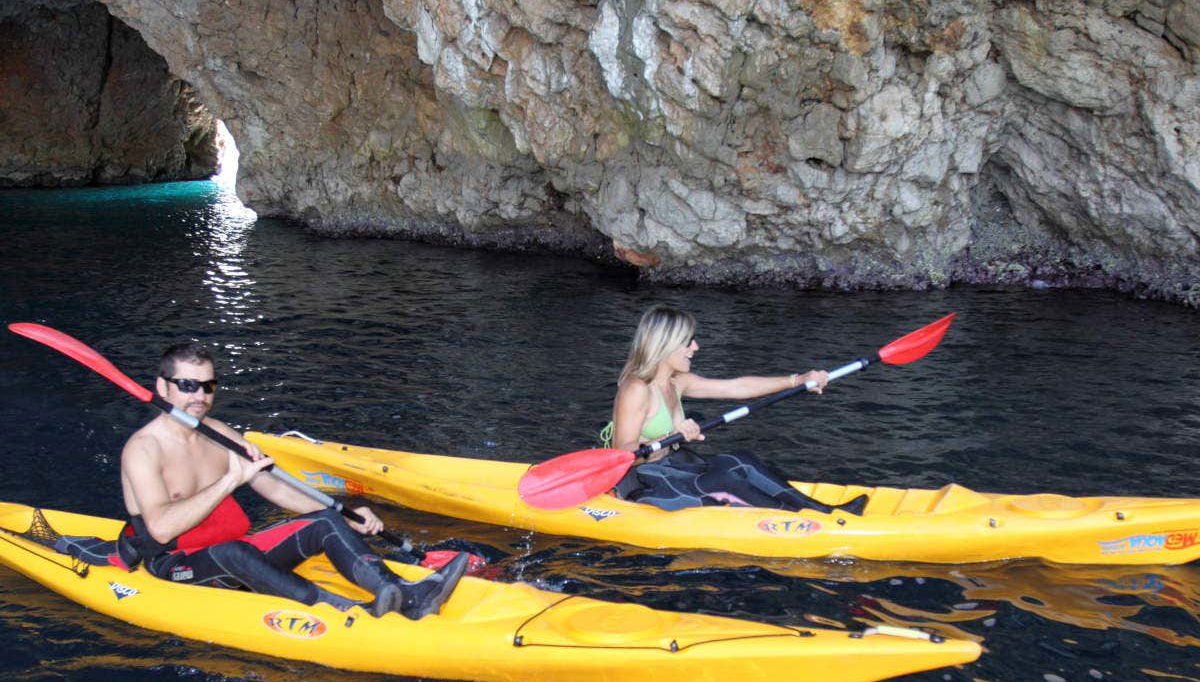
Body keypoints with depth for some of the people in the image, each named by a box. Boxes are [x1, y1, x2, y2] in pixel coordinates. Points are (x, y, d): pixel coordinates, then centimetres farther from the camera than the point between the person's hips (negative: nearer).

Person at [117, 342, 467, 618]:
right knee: (229, 552, -39)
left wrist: (344, 517, 1)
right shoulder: (143, 448, -13)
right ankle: (351, 612, -53)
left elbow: (273, 486, 13)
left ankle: (408, 597, -36)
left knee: (324, 522, -14)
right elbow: (162, 528, -26)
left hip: (234, 554, 7)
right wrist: (231, 479, -29)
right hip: (175, 567, -7)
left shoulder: (219, 435, 9)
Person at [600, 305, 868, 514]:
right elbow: (623, 455, -24)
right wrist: (673, 437, -37)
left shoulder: (677, 382, 7)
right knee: (725, 479, -21)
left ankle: (825, 510, -10)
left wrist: (797, 380, 4)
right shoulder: (636, 390, -20)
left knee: (741, 462, -7)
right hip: (637, 482, -9)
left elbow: (737, 387, 7)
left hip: (668, 465, 9)